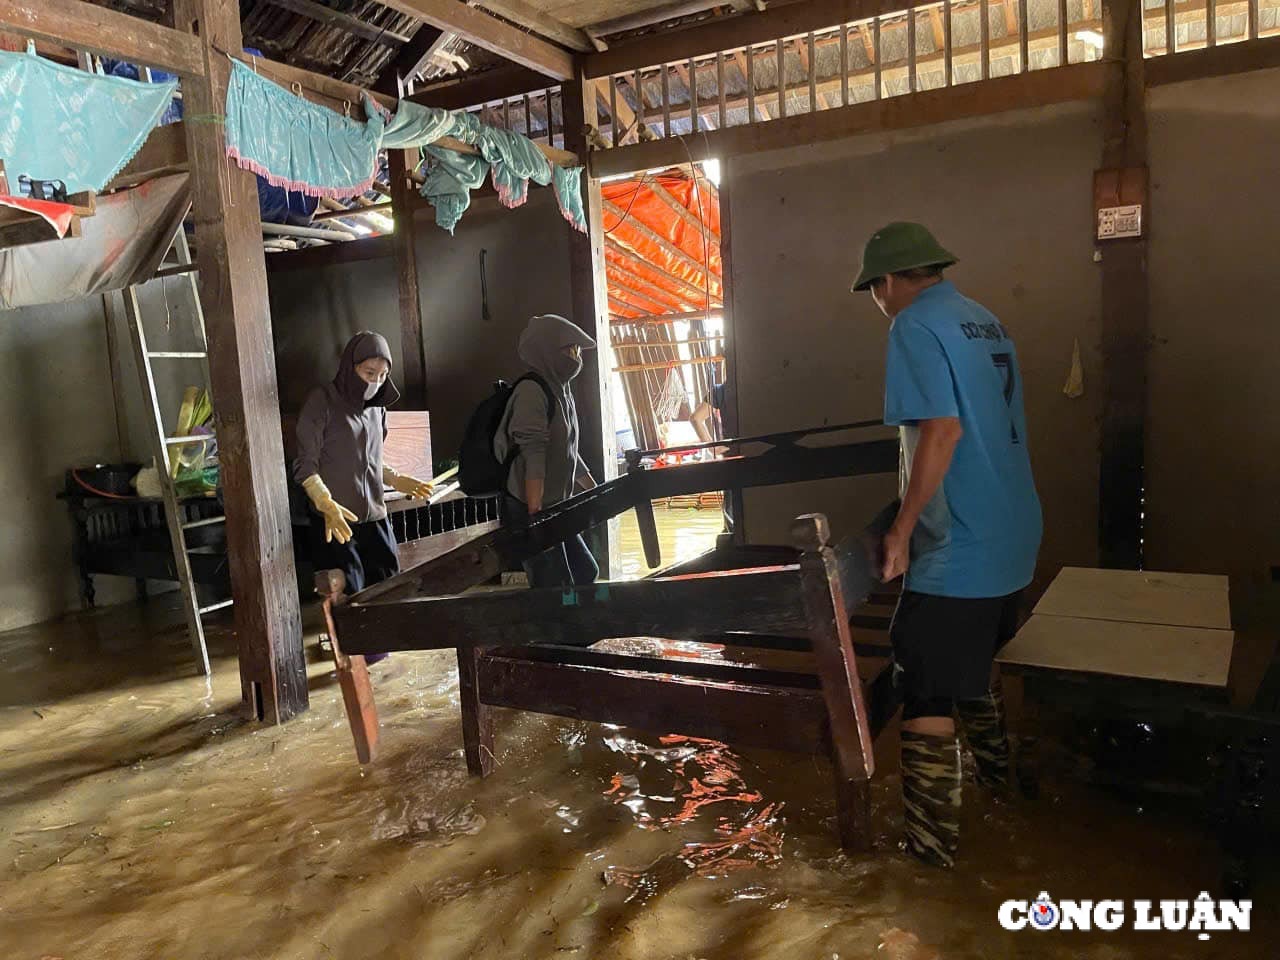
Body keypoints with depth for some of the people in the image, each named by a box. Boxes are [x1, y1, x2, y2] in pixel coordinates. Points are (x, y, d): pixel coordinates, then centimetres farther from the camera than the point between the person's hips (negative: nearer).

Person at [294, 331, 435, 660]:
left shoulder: (376, 407, 11)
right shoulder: (322, 402, -9)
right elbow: (306, 466, -11)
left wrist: (397, 480, 8)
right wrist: (327, 504, -24)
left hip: (375, 515, 6)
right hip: (335, 521, -6)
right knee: (348, 598, 0)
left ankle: (373, 651, 26)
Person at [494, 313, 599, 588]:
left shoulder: (560, 389, 13)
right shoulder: (532, 390, -15)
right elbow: (532, 456, -24)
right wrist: (535, 513, -29)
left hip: (556, 508, 10)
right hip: (532, 511, -9)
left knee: (586, 572, 16)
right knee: (555, 589, -6)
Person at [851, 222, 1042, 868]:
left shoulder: (915, 326, -13)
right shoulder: (986, 322, 14)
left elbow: (943, 429, -24)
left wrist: (902, 528, -18)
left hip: (954, 552, -9)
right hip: (1012, 542, 9)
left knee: (926, 694, 0)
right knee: (978, 674, 25)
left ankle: (929, 845, 10)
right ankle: (1000, 789, 42)